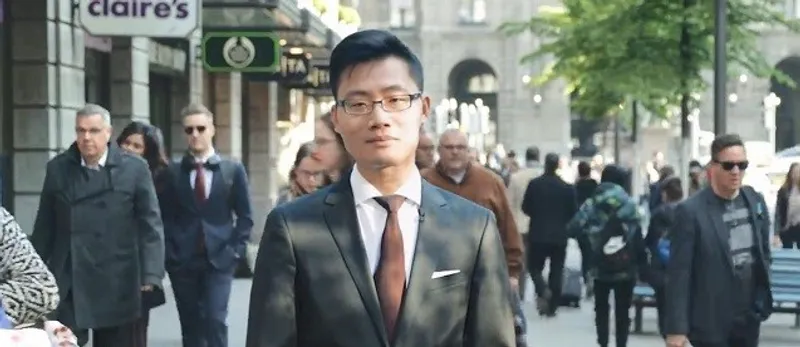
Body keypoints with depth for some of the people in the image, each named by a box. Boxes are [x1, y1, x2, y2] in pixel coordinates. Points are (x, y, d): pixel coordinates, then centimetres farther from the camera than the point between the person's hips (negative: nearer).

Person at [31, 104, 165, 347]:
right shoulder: (57, 168, 5)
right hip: (68, 282, 1)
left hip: (117, 284, -1)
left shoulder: (134, 168, -2)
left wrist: (151, 274, -13)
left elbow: (151, 225, -4)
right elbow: (45, 226, 9)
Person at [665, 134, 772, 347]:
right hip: (711, 321, -6)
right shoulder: (691, 211, -13)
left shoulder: (756, 201, 5)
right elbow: (679, 274, -14)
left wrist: (763, 299, 13)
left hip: (749, 318, 6)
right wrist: (676, 327, -16)